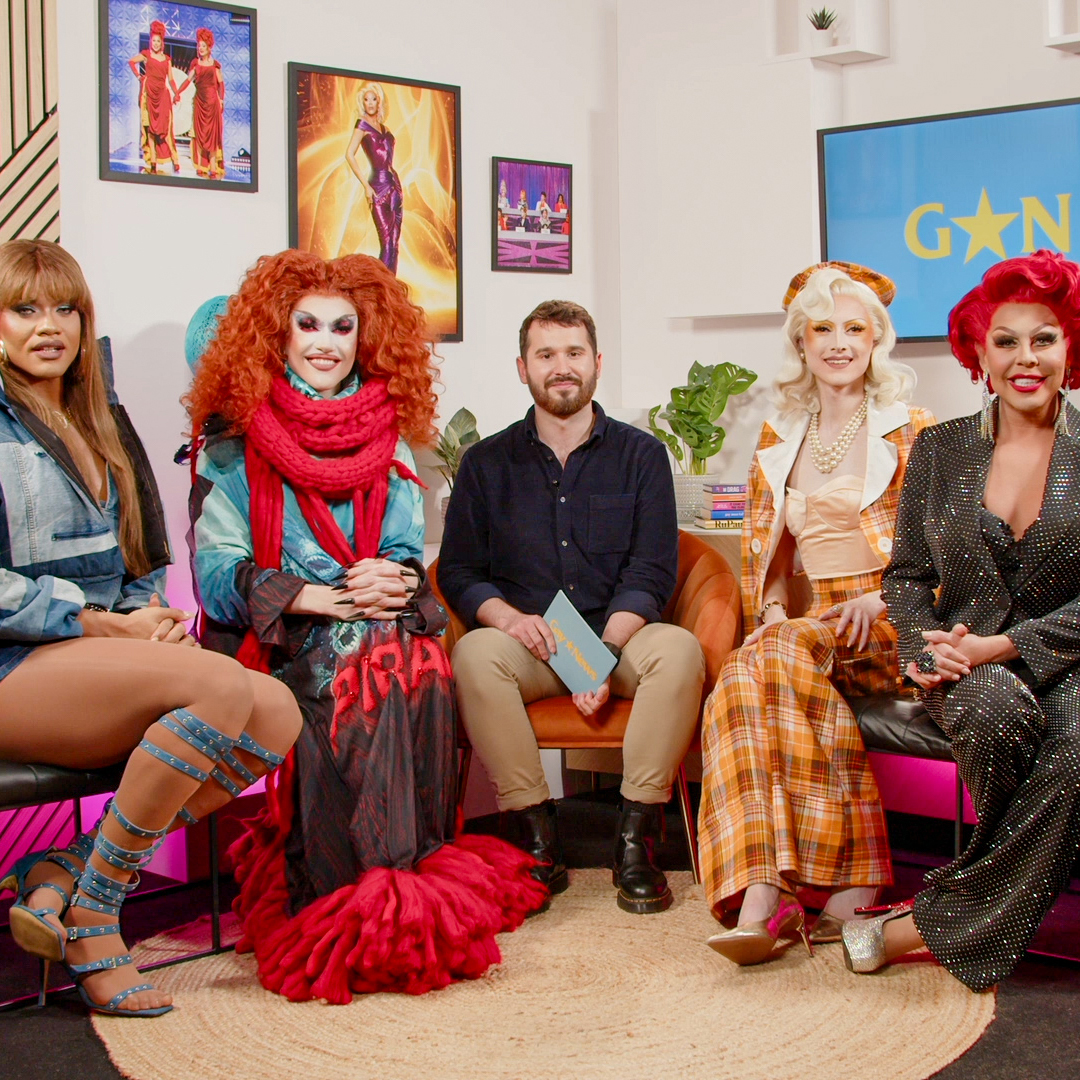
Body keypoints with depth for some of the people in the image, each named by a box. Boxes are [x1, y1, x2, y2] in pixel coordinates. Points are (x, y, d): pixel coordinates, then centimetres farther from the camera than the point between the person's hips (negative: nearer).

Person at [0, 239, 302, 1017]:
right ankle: (90, 917, -17)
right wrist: (109, 625, -13)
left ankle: (65, 868, -14)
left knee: (277, 714, -20)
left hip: (102, 660, 7)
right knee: (222, 685, -31)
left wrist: (151, 619, 2)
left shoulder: (101, 422, 21)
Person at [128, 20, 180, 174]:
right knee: (150, 126, -1)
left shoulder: (167, 59, 13)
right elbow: (131, 62, 16)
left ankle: (175, 161, -7)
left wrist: (176, 92, -1)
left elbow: (170, 79, 11)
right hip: (149, 92, -1)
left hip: (162, 93, 1)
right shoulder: (146, 54, 7)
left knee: (165, 126, -5)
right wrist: (138, 76, 8)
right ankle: (152, 162, -1)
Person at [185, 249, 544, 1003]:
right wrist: (321, 599, -18)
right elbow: (219, 570, -5)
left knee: (419, 664, -31)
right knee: (355, 668, -34)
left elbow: (409, 557, 11)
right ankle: (361, 898, -33)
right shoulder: (235, 439, 5)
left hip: (382, 623, 3)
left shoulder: (388, 437, 17)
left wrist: (396, 582, -14)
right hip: (275, 638, -3)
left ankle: (406, 884, -27)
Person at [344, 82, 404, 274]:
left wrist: (397, 189, 12)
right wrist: (366, 186, -15)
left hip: (394, 184, 7)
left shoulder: (382, 126, 17)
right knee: (387, 243, -11)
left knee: (394, 243, 4)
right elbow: (349, 155, -12)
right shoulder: (363, 124, -3)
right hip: (378, 186, -7)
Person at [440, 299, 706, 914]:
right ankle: (537, 836, -24)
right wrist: (509, 618, -16)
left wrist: (604, 653, -17)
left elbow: (650, 573, -1)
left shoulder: (641, 455, 9)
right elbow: (458, 570, 5)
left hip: (619, 637, 0)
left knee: (679, 649, -31)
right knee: (476, 653, -32)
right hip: (527, 644, 0)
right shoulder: (487, 462, 12)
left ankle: (636, 839, -23)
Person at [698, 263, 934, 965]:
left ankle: (767, 890, -33)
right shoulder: (779, 440, 19)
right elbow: (766, 551, 21)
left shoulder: (912, 433, 6)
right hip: (812, 626, 4)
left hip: (893, 626, -4)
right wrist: (772, 610, 1)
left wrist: (882, 598, -15)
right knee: (755, 675, -31)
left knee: (775, 659, -32)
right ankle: (855, 880, -37)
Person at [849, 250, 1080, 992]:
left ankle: (934, 924, -22)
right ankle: (1012, 896, -11)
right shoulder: (941, 450, 10)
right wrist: (925, 650, -7)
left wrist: (1002, 645, -15)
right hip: (967, 665, 1)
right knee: (995, 710, -36)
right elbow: (906, 574, 13)